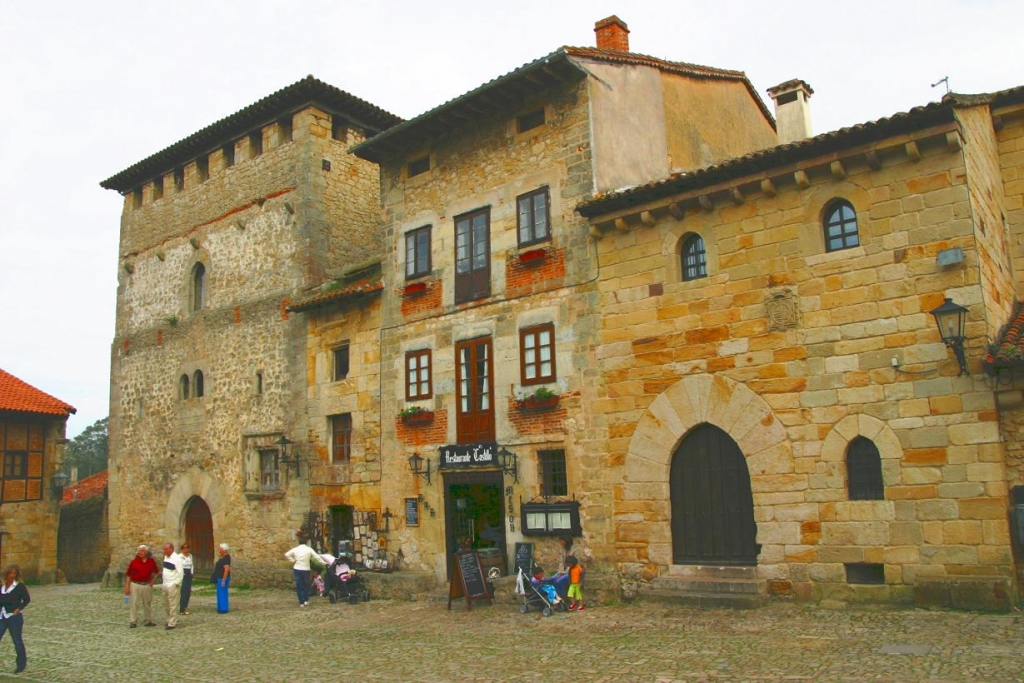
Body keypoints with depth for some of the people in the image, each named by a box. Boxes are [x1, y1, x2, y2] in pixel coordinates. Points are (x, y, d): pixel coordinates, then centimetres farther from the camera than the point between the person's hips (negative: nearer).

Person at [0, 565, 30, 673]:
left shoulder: (19, 586, -5)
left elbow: (27, 599, -6)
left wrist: (19, 609, -16)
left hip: (14, 617, -5)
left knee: (17, 641, 5)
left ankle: (21, 664, 18)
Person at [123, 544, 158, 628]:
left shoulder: (151, 561, 2)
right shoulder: (134, 561, -6)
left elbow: (155, 572, 19)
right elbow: (128, 574, -3)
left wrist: (153, 580, 6)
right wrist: (127, 587, -7)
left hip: (147, 585, 3)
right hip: (135, 584, -3)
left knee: (147, 603, 11)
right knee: (134, 604, -3)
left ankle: (148, 620, 21)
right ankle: (133, 622, 5)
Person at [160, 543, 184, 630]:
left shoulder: (176, 558, -17)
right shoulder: (166, 557, 9)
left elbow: (180, 572, -17)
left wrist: (177, 583, -16)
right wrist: (164, 582, 16)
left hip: (173, 585, -9)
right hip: (165, 584, 9)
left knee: (172, 605, -4)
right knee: (166, 604, 17)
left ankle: (172, 624, 2)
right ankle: (170, 620, 31)